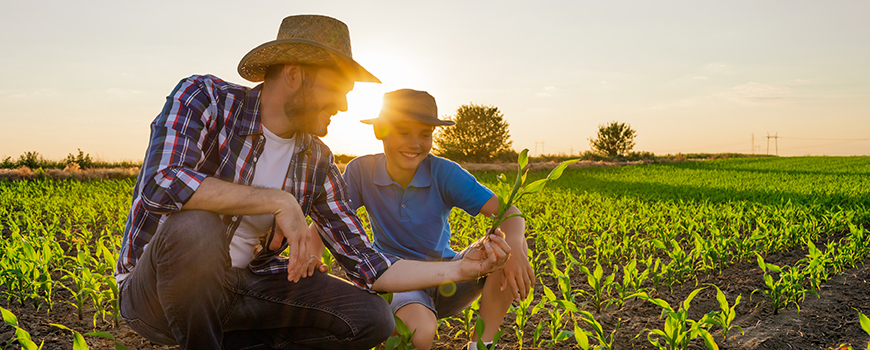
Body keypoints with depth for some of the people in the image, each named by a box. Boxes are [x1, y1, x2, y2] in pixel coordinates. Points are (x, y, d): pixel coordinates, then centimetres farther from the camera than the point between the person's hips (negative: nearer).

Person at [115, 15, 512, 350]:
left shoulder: (317, 162, 1)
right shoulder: (204, 97, -12)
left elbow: (364, 263, 0)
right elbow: (161, 184, -31)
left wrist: (461, 268, -7)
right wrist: (278, 202, -27)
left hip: (238, 289, 4)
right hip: (155, 291, -4)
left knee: (370, 316, -12)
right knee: (196, 226, -37)